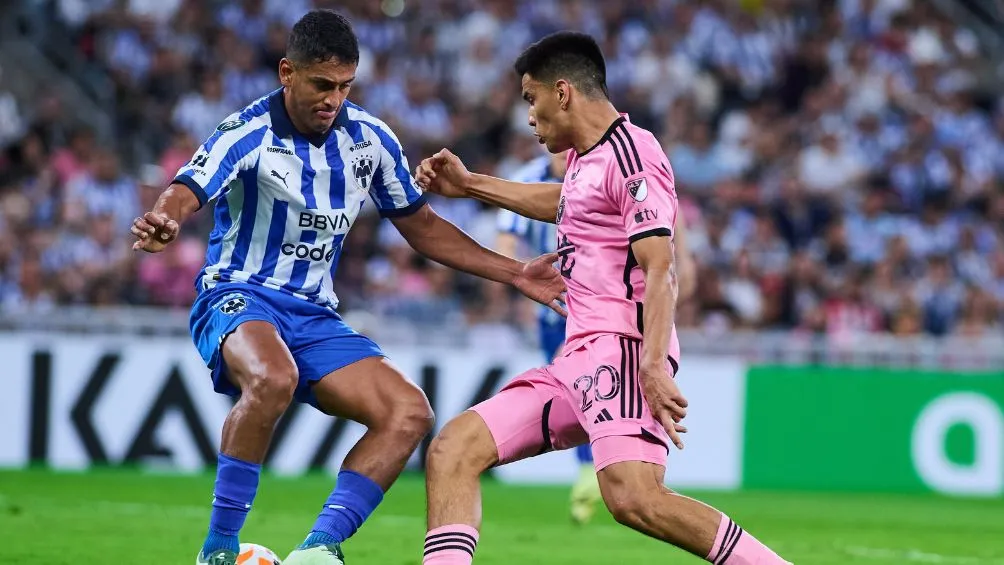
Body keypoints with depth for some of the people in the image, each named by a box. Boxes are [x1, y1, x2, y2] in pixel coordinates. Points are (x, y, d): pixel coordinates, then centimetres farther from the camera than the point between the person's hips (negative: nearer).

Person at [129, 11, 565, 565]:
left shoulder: (370, 140, 4)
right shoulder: (249, 132, -13)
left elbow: (422, 227, 17)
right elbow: (187, 192, -30)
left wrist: (514, 273, 11)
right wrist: (159, 223, -55)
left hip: (314, 315, 6)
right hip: (237, 298, -6)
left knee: (409, 412, -14)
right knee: (272, 379, -39)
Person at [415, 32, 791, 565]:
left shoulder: (631, 156, -8)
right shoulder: (586, 156, 20)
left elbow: (659, 269, -18)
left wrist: (654, 366, -29)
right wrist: (470, 185, 50)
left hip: (622, 348, -10)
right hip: (577, 361, 10)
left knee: (634, 497, -30)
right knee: (451, 450, 0)